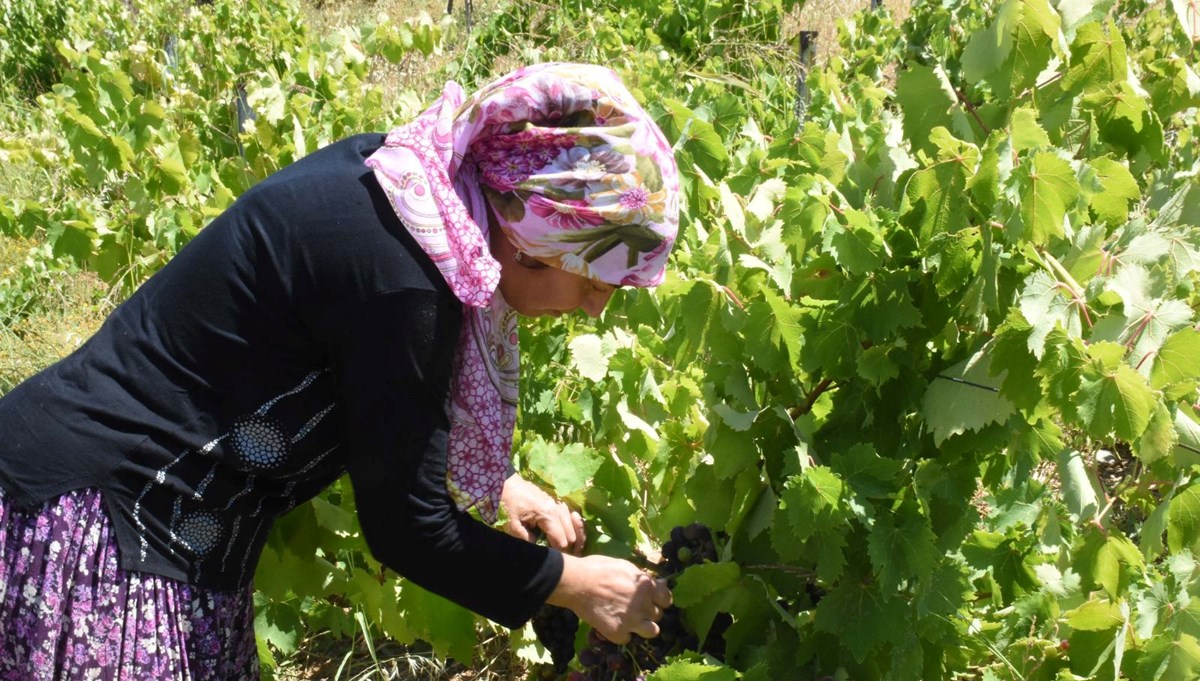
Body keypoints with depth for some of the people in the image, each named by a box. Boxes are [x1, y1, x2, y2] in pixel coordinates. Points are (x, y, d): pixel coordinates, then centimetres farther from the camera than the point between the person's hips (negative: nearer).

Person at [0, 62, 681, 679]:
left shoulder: (400, 173, -3)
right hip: (91, 526, -9)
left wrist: (492, 483, 12)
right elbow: (405, 525, -17)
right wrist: (572, 583, -5)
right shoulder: (400, 279, -29)